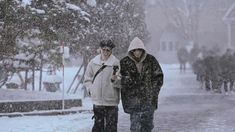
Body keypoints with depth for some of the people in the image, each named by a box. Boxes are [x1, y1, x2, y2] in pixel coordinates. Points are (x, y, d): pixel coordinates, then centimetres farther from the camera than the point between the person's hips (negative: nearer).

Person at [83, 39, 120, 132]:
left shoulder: (116, 63, -5)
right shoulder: (93, 62, 5)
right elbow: (87, 79, 16)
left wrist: (114, 80, -25)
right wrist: (91, 89, 3)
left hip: (111, 101, -3)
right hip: (97, 100, 3)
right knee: (98, 124, 11)